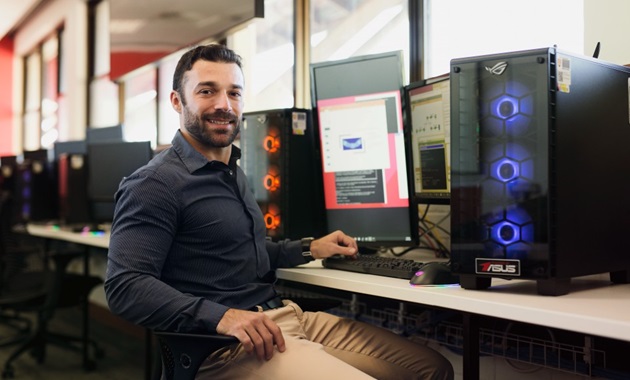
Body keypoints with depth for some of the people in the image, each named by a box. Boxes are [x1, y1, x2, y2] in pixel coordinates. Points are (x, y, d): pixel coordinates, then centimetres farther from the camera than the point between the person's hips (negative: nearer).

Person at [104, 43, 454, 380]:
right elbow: (125, 286, -20)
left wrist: (310, 249, 23)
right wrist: (222, 316, -30)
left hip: (286, 314, 9)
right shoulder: (155, 184, -11)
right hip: (227, 345, -9)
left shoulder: (232, 173, 18)